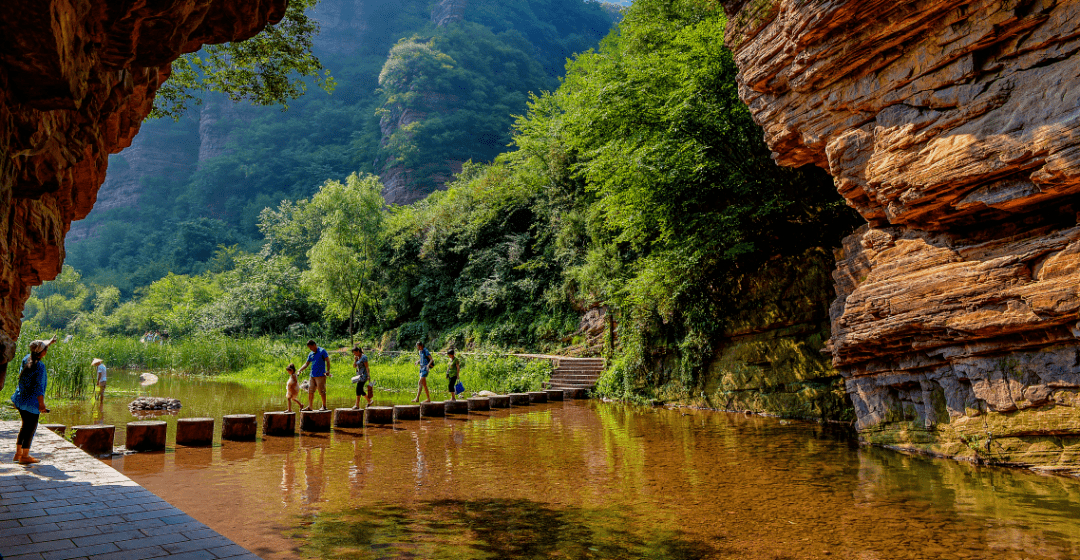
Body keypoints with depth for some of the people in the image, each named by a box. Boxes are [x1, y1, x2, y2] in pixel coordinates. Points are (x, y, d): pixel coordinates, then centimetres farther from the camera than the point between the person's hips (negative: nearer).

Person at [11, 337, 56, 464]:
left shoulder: (26, 359, 2)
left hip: (21, 398, 9)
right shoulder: (40, 366, -21)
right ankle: (24, 456, 11)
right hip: (32, 401, -9)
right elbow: (38, 386, -20)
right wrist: (42, 404, -14)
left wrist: (50, 343, 39)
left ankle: (18, 453, 28)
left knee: (26, 426, 21)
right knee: (31, 427, 3)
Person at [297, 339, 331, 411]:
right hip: (312, 375, 7)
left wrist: (328, 371, -17)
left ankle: (324, 406, 4)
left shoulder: (322, 351, -4)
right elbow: (306, 364, 19)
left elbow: (327, 361, -7)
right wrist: (300, 370, 4)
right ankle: (309, 407, 11)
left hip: (321, 375, -6)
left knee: (322, 391, -4)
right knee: (310, 391, 5)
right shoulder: (310, 354, 14)